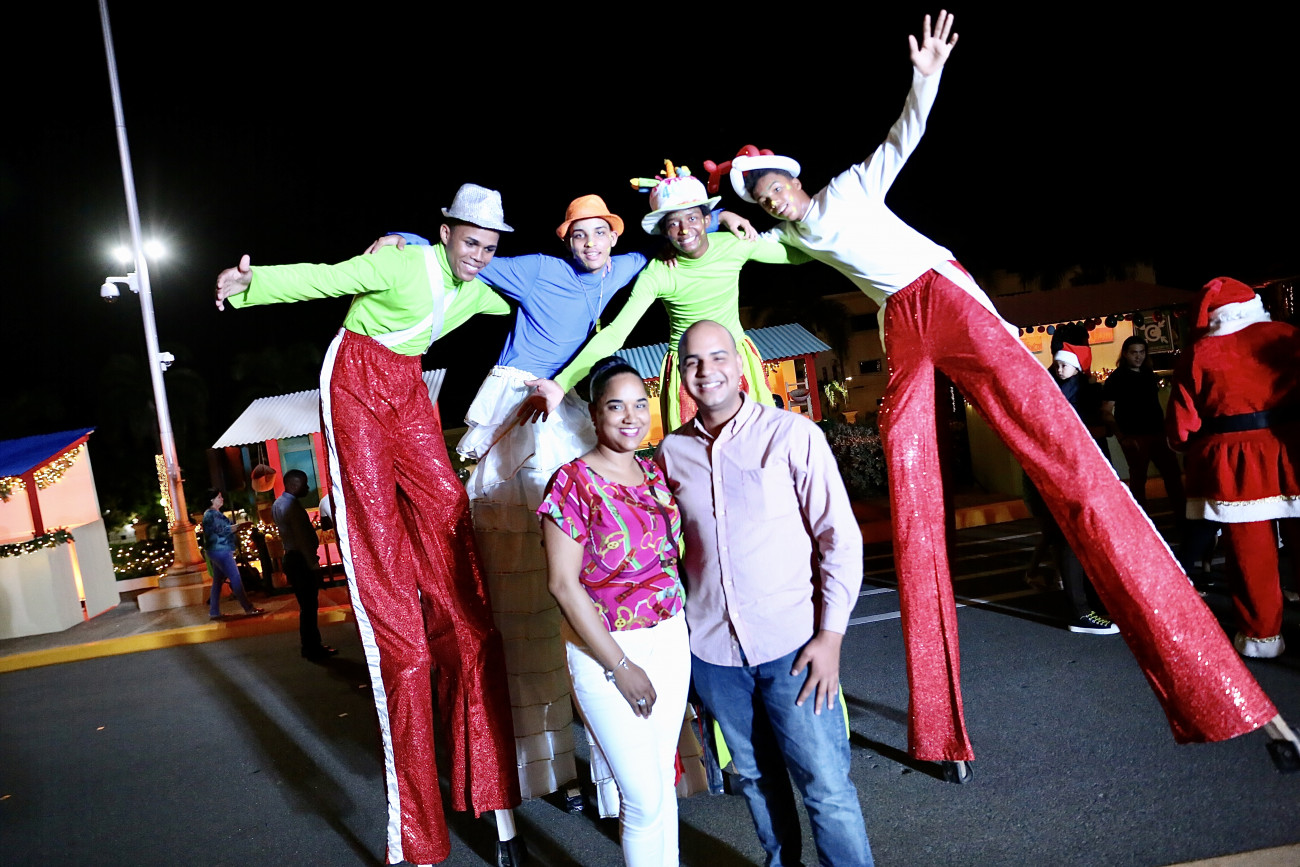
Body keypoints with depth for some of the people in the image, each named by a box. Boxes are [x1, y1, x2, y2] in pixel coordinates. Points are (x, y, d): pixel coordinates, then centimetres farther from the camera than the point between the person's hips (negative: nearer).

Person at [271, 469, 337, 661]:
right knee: (309, 606, -4)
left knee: (307, 605, 16)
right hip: (301, 561, -10)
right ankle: (313, 649, 1)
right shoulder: (292, 505, -19)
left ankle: (311, 646, 23)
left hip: (291, 558, 10)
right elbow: (303, 538, -23)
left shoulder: (278, 504, 14)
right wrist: (314, 565, -20)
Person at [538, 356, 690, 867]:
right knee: (645, 799, -2)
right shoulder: (573, 483, -13)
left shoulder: (655, 474, 6)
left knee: (663, 778, 16)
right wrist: (620, 667, -14)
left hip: (670, 640, 6)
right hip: (605, 650, -6)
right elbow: (563, 584, -15)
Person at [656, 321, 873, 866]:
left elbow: (840, 536, -5)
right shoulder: (672, 452, 4)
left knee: (826, 786, -1)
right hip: (711, 647, 3)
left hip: (793, 644, -3)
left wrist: (831, 634, -10)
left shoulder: (793, 435, -6)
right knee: (756, 776, 17)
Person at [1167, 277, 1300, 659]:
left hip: (1233, 463, -1)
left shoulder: (1197, 355, -2)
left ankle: (1261, 635, 17)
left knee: (1252, 555, 9)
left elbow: (1182, 428, -3)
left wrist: (1201, 449, 16)